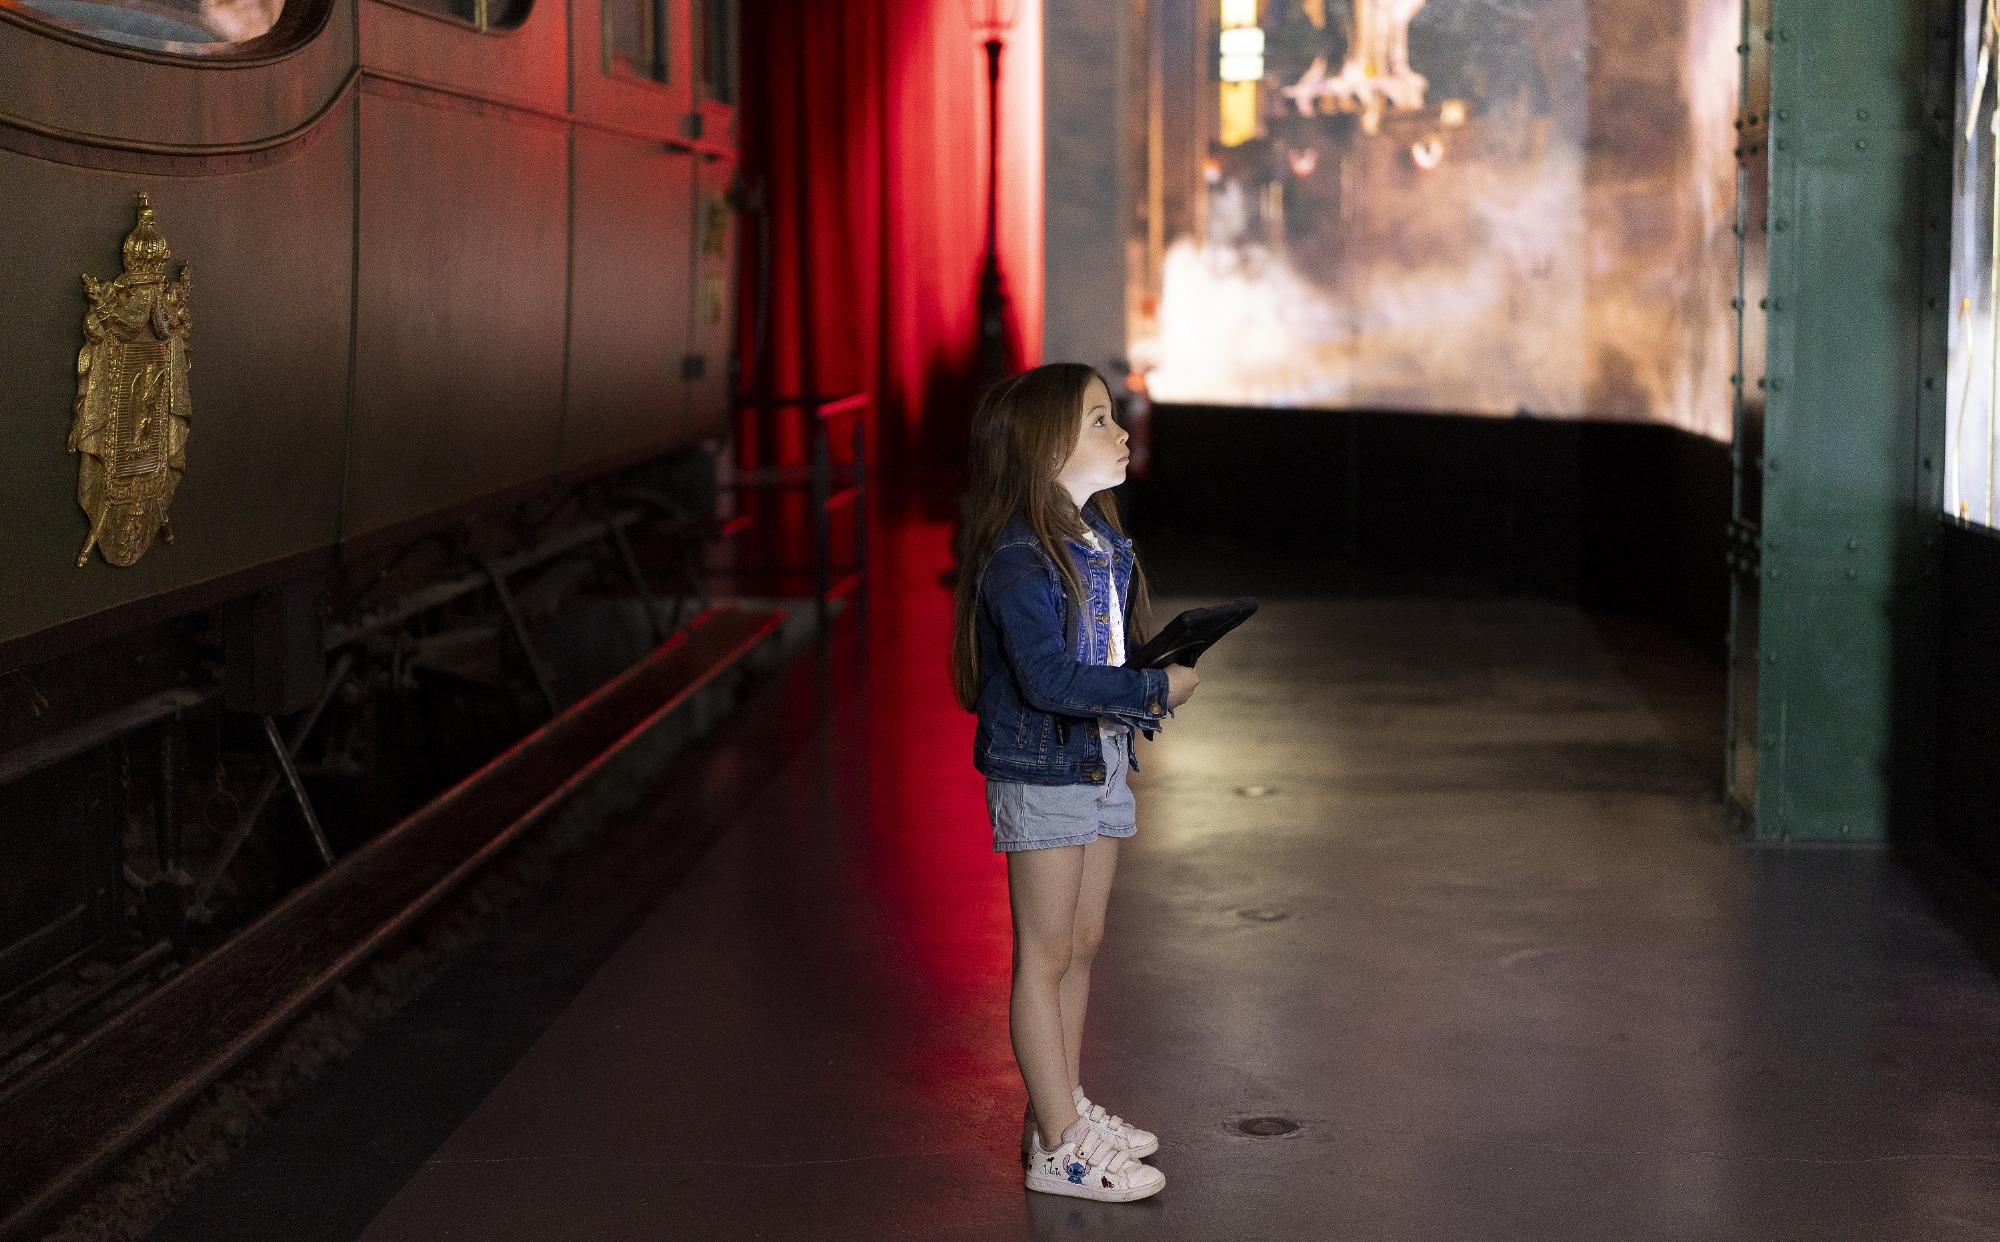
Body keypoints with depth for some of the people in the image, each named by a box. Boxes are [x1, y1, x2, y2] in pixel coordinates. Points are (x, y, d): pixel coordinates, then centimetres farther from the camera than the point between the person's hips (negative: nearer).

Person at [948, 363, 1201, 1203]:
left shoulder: (1101, 537, 8)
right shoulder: (1019, 558, -21)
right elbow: (1048, 678, -28)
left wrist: (1155, 678, 0)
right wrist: (1155, 690, -22)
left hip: (1099, 762, 9)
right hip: (1039, 772, -9)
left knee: (1080, 946, 17)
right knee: (1046, 957, 0)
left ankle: (1065, 1111, 30)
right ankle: (1058, 1148, 7)